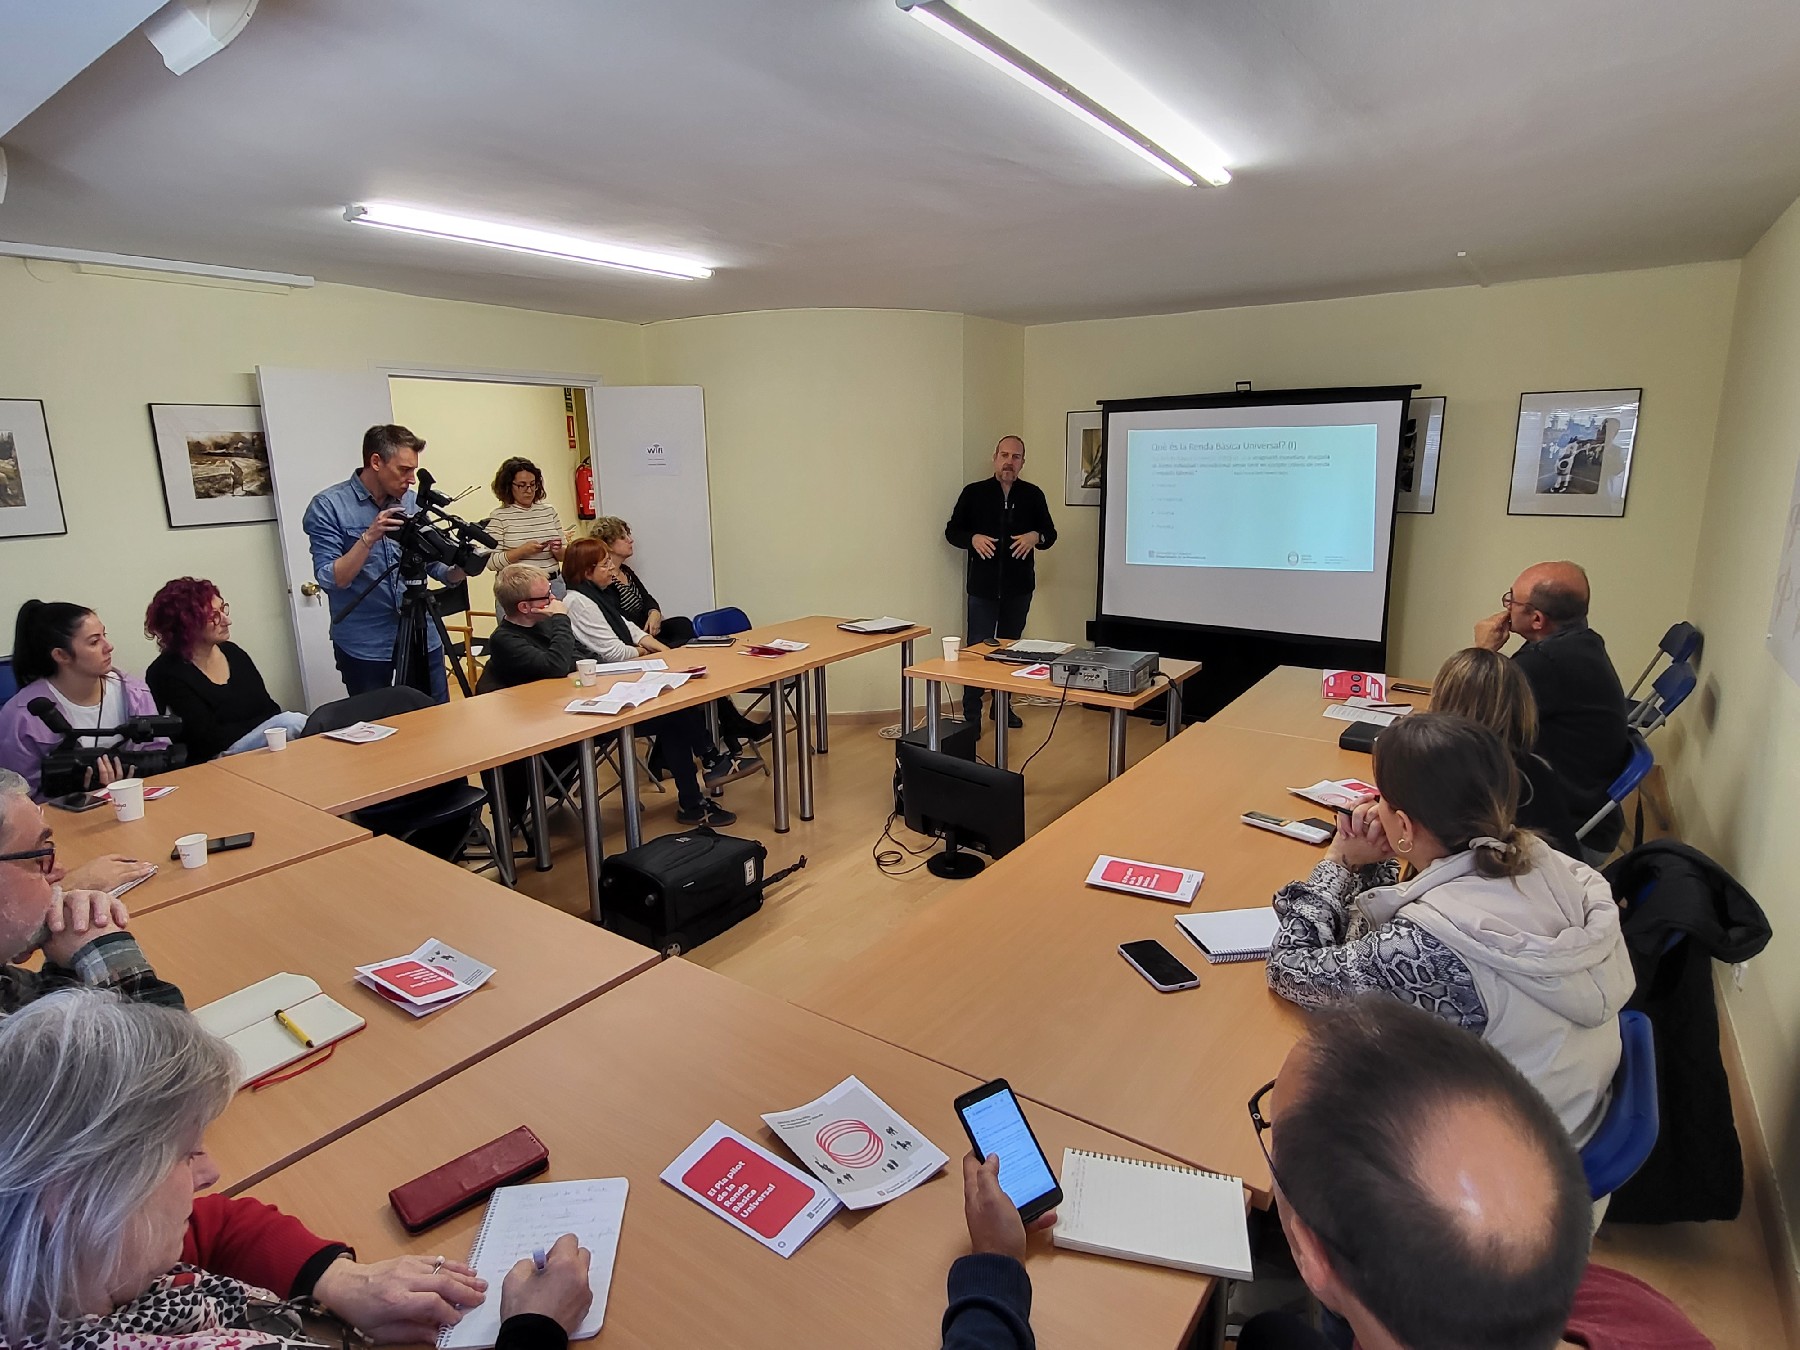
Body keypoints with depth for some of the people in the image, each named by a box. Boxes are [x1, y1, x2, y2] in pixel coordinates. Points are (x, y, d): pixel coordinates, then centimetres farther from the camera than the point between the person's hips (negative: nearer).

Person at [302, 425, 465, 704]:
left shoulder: (413, 502, 6)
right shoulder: (327, 506, -8)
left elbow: (433, 563, 9)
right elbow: (330, 580, -14)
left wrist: (459, 569, -13)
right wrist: (368, 538, -25)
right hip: (364, 644, -4)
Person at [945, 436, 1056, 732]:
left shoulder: (1033, 495, 5)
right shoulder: (974, 493, 0)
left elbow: (1050, 533, 10)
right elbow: (952, 531, 4)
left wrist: (1036, 536, -13)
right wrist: (972, 539, -17)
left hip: (1019, 588, 3)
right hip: (983, 587, -2)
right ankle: (971, 716, 5)